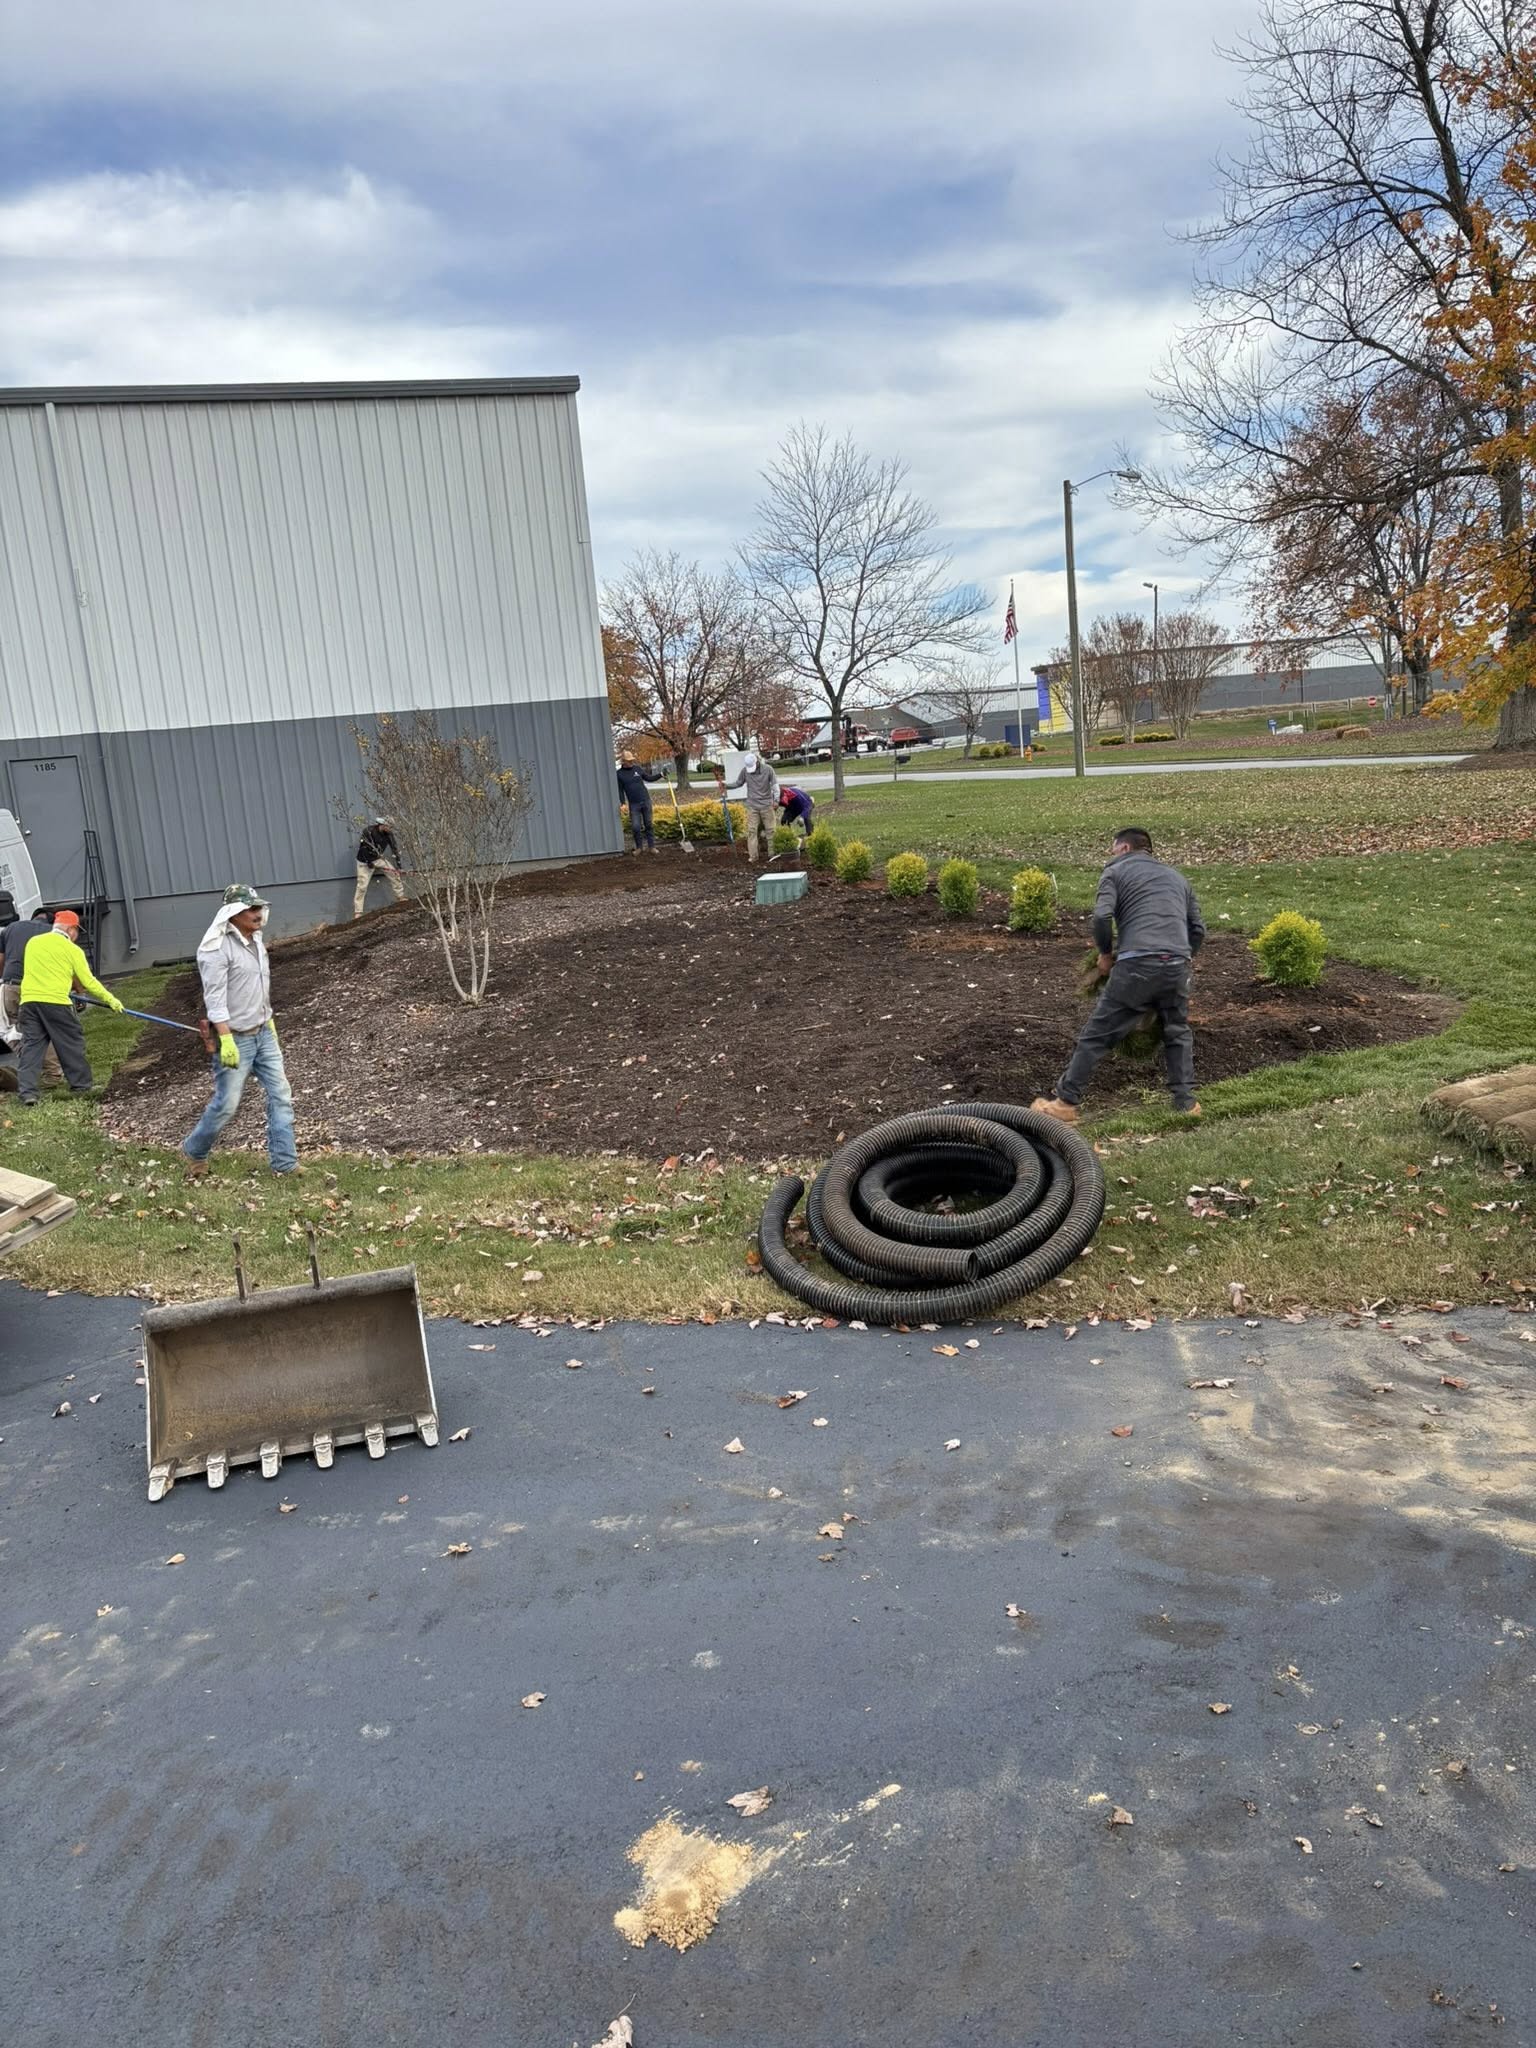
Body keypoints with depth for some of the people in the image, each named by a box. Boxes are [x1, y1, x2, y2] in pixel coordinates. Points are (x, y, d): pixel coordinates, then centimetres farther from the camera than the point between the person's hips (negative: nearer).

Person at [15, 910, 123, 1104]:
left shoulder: (32, 942, 16)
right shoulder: (72, 949, 0)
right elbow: (88, 982, 1)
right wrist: (111, 999, 13)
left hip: (28, 1000, 5)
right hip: (55, 1001, -4)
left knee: (31, 1046, 5)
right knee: (72, 1044, 9)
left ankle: (27, 1092, -5)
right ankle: (81, 1086, 17)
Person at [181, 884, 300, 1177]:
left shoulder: (256, 940, 8)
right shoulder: (217, 948, -18)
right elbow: (215, 999, -23)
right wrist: (226, 1040, -28)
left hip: (263, 1034, 8)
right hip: (235, 1039, -8)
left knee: (280, 1095, 2)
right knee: (226, 1103, 1)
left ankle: (285, 1163, 6)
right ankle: (194, 1151, 25)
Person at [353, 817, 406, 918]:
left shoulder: (388, 834, -7)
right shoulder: (368, 831, -23)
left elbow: (394, 849, -4)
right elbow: (363, 847, -21)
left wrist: (398, 864, -9)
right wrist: (369, 862, -21)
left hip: (379, 858, 5)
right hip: (365, 861, -5)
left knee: (394, 873, -7)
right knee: (362, 886, -11)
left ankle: (400, 897, 7)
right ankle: (358, 912, -8)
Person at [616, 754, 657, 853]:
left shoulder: (637, 768, 4)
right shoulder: (619, 774, -2)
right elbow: (620, 790, -1)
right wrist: (622, 803, -12)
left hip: (646, 801, 2)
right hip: (634, 804, -2)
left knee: (649, 825, 5)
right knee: (635, 827, -6)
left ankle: (652, 846, 12)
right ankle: (639, 847, 12)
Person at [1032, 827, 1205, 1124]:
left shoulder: (1116, 871, 13)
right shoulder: (1176, 876, 29)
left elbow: (1102, 916, -5)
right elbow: (1198, 929, 24)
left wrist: (1105, 953, 10)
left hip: (1137, 964, -4)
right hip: (1178, 965, 4)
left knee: (1096, 1034, 3)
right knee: (1178, 1033, 24)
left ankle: (1065, 1103, 6)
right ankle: (1186, 1102, 18)